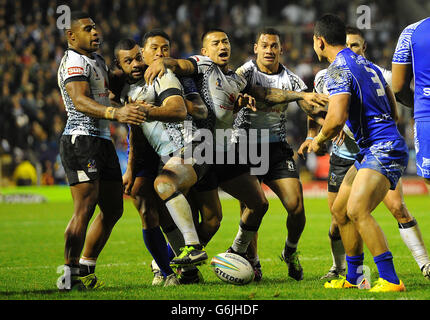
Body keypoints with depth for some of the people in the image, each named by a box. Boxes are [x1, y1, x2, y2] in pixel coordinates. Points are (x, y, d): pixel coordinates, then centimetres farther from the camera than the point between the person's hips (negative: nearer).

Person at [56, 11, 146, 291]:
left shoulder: (97, 59, 21)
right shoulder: (74, 61, -10)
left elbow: (112, 87, 39)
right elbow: (80, 100, -26)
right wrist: (116, 113, -40)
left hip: (102, 141, 10)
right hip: (81, 140, -10)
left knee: (113, 209, 11)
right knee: (85, 210, -16)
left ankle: (86, 268, 19)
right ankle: (70, 275, -13)